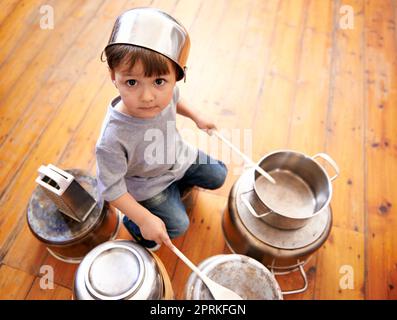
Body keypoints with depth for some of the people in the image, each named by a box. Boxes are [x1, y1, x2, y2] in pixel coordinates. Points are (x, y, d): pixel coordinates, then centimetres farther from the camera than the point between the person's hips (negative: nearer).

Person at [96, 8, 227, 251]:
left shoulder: (164, 92, -27)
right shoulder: (113, 140, -43)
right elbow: (111, 188, -29)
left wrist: (196, 116, -1)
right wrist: (145, 219, -27)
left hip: (179, 156, 6)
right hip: (147, 184, -5)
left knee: (218, 177, 15)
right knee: (178, 225, 3)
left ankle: (177, 184, 39)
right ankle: (134, 226, 30)